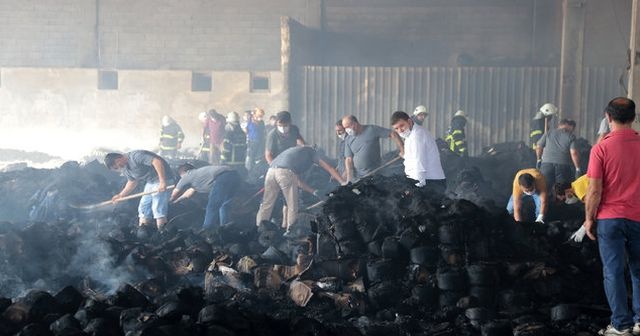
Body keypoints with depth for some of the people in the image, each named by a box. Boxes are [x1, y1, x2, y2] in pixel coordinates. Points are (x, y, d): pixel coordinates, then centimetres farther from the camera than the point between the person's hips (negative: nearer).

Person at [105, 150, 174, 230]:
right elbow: (132, 182, 23)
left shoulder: (136, 156, -23)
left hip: (162, 179, -10)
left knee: (158, 209, -13)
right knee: (143, 207, 10)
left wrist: (162, 181, -35)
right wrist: (121, 195, 14)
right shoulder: (124, 169, 8)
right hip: (150, 182, 10)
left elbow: (157, 161, -32)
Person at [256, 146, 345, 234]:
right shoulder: (310, 151, 28)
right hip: (286, 173, -6)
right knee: (292, 207, 4)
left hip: (271, 170, 6)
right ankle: (290, 233, 3)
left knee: (266, 205, 10)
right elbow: (329, 168, 24)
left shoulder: (295, 151, 42)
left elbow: (297, 181, 40)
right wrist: (343, 183, 24)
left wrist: (313, 191, 43)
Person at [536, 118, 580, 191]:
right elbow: (574, 153, -7)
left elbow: (538, 148, 14)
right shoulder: (571, 136, 3)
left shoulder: (548, 133, 13)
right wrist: (577, 169, -3)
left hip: (546, 164, 2)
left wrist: (539, 159, 29)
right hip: (563, 165, -2)